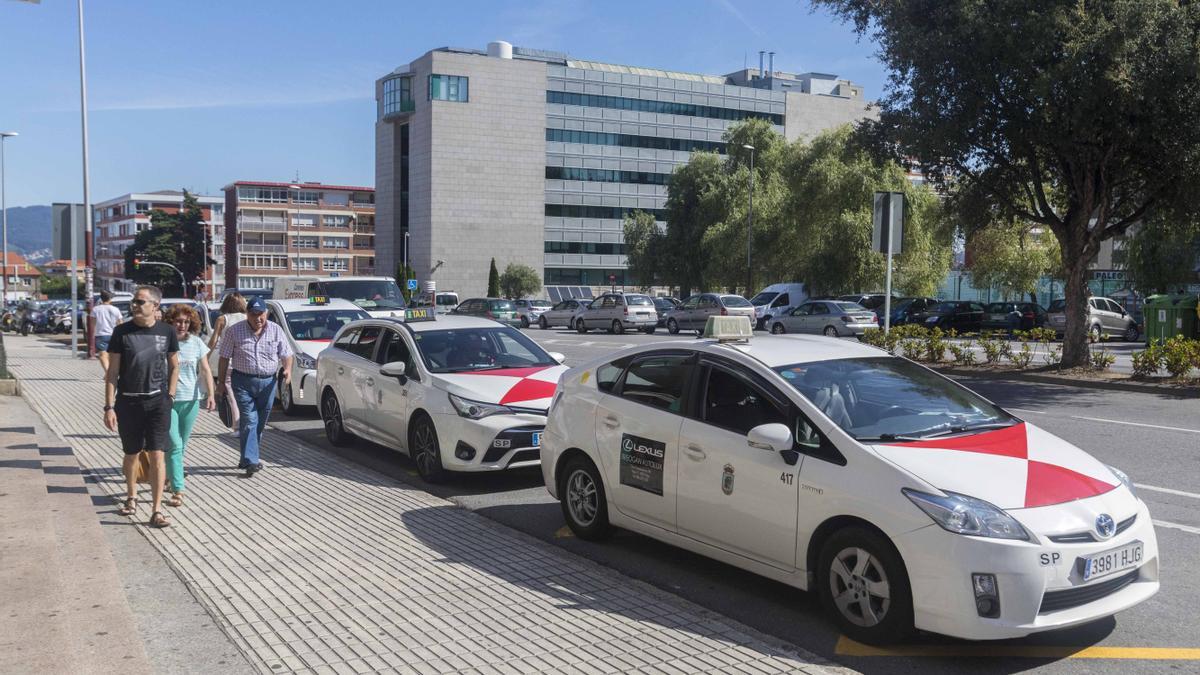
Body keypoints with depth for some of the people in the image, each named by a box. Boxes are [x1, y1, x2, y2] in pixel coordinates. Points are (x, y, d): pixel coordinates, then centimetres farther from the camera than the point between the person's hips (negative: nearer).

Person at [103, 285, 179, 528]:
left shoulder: (166, 332, -1)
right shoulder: (122, 332, -4)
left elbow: (174, 366, 11)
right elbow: (112, 372, -2)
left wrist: (170, 396, 4)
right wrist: (109, 407, -7)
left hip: (158, 402, -1)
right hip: (128, 402, 1)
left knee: (157, 456, -6)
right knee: (131, 454, 15)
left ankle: (157, 510, -2)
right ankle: (131, 497, 38)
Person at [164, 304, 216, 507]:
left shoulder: (196, 343, 3)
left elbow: (205, 371, 3)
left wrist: (210, 394, -8)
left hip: (190, 401, 4)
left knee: (181, 446, 15)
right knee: (175, 446, -10)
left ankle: (168, 476, 37)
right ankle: (178, 490, -8)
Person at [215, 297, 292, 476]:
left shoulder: (276, 330, 5)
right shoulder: (234, 331, -1)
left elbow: (286, 354, 9)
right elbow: (224, 359, 2)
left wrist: (287, 369, -12)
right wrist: (221, 384, 1)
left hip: (268, 382, 3)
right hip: (243, 381, -3)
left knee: (260, 423, 9)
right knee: (249, 420, -12)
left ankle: (247, 458, 23)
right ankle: (251, 461, -15)